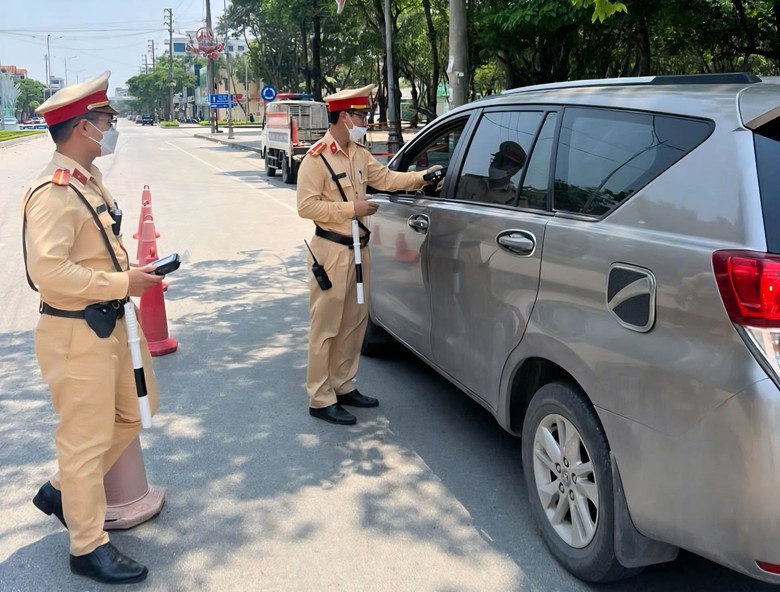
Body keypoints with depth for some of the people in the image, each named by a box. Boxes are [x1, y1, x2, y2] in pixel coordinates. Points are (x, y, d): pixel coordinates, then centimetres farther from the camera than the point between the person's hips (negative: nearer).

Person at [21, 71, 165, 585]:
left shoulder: (90, 181, 10)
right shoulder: (53, 193, -20)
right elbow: (48, 271, -28)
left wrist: (132, 271, 4)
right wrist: (123, 283, -23)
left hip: (109, 324, 10)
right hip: (76, 334, -10)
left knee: (130, 416, 21)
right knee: (87, 439, 3)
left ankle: (62, 490, 38)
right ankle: (89, 546, 20)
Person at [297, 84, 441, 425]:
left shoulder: (359, 153, 10)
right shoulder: (317, 158, -15)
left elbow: (386, 179, 15)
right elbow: (306, 206, -18)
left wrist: (421, 177, 3)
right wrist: (351, 208, -20)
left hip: (359, 249, 9)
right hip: (332, 252, -9)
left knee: (355, 321, 16)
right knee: (326, 327, -1)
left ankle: (343, 386, 30)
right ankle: (321, 399, 8)